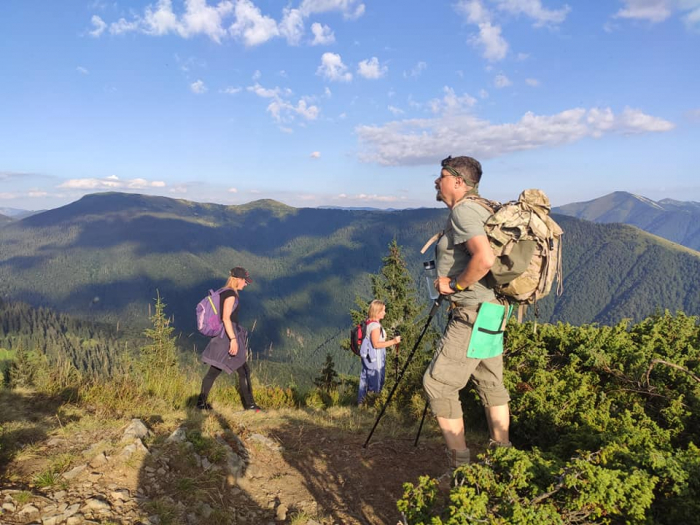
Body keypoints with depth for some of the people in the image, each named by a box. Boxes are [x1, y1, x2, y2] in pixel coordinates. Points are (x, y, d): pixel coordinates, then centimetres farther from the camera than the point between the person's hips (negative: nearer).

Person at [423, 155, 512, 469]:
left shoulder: (463, 211, -16)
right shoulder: (481, 209, 14)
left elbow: (485, 259, -31)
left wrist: (454, 285, -16)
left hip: (472, 314, -10)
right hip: (492, 312, 10)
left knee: (437, 384, -3)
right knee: (491, 383, 18)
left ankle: (460, 465, 6)